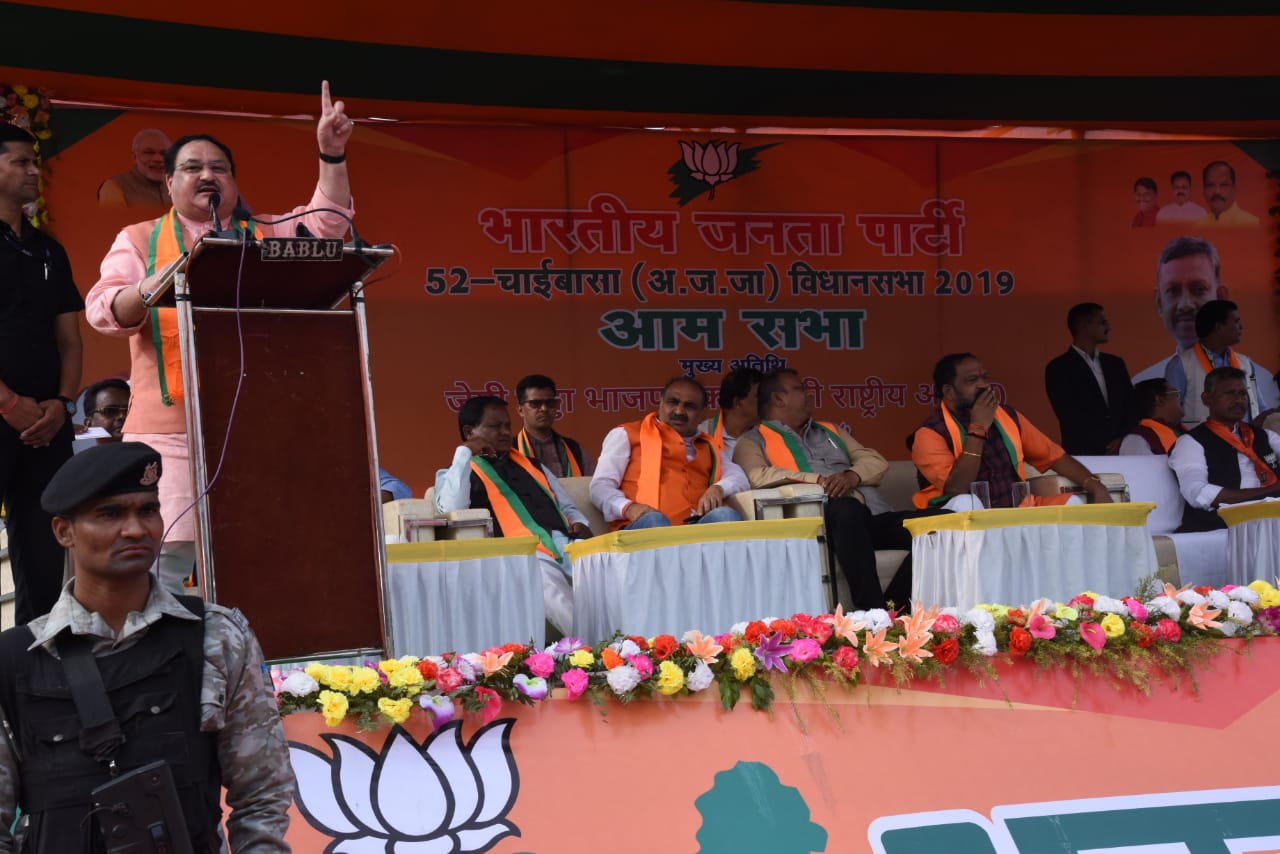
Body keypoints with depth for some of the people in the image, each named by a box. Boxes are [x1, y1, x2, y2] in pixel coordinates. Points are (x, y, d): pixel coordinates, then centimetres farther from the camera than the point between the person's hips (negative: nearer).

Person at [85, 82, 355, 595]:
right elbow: (103, 310, 0)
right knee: (166, 556, -8)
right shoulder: (140, 239, 12)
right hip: (169, 428, -2)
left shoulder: (265, 236, 18)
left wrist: (331, 155, -9)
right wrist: (151, 289, -21)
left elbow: (326, 222, 5)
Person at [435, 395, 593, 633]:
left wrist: (580, 524, 9)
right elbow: (451, 508, -7)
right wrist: (464, 452, -1)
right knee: (549, 586, -39)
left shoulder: (532, 465, 31)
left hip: (567, 542, 5)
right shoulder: (457, 472, 16)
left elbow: (567, 507, 32)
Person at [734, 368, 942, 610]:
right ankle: (872, 610, -40)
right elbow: (757, 476, -9)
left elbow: (877, 461, 21)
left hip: (861, 519, 6)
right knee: (846, 508, -41)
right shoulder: (753, 441, 13)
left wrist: (853, 476, -2)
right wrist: (817, 480, -15)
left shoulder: (829, 430, 32)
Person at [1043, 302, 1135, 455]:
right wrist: (1106, 445, -11)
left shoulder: (1115, 364, 15)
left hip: (1122, 451, 4)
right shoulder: (1058, 369, -2)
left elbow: (1132, 405, 10)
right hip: (1083, 454, -4)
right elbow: (1070, 417, -9)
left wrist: (1123, 439, -7)